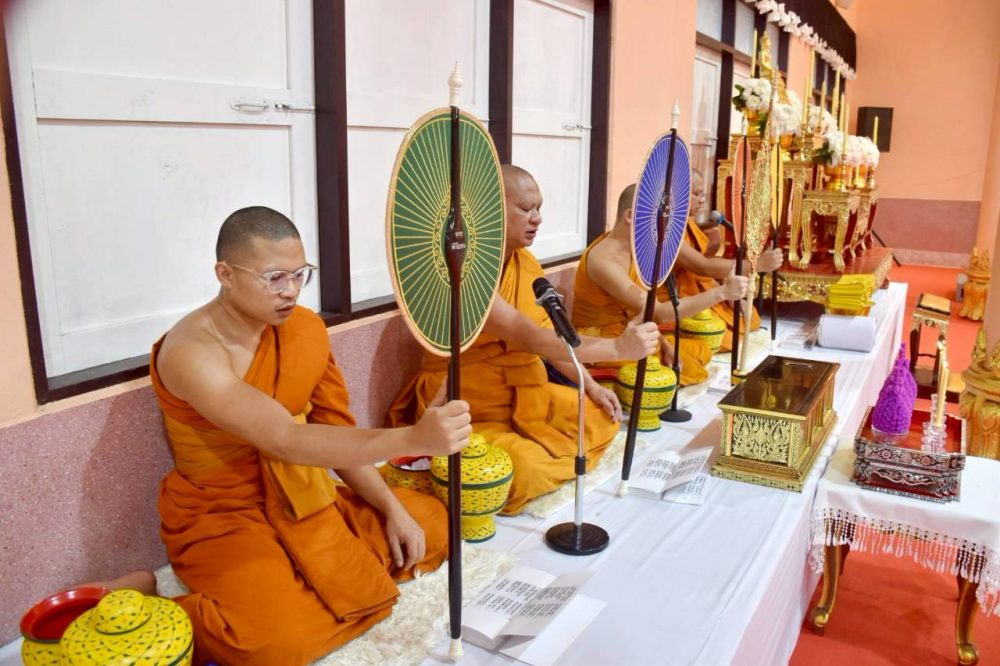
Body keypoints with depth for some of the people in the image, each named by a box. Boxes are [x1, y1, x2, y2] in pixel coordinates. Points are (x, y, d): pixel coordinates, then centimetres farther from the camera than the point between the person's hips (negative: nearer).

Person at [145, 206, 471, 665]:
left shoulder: (305, 328, -4)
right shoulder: (189, 353, -25)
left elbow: (336, 433, 4)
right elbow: (288, 441, -38)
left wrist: (393, 509, -6)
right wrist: (413, 440, -49)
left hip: (304, 501, 7)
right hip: (222, 516, -6)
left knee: (431, 522, 2)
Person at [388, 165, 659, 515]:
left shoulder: (526, 262, 4)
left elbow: (550, 338, 11)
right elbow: (529, 338, -33)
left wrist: (591, 386, 1)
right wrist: (617, 347, -35)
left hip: (525, 396, 8)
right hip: (467, 413, -8)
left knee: (602, 418, 0)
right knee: (529, 471, -30)